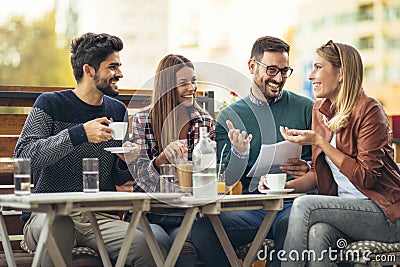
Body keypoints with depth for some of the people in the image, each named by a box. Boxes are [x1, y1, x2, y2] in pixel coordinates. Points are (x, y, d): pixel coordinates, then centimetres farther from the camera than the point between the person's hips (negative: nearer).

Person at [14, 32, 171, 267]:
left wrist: (126, 163, -3)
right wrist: (78, 134, -23)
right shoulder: (50, 104, 1)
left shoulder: (118, 110, 14)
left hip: (102, 217, 3)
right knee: (58, 228, -40)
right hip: (49, 213, -3)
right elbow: (23, 155, -16)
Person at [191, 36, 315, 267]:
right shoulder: (229, 116, 12)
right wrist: (239, 153, -16)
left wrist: (308, 169, -15)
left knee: (288, 225, -39)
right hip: (251, 204, 2)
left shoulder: (305, 108, 10)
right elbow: (228, 180, 5)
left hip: (295, 203, -2)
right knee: (201, 229, -26)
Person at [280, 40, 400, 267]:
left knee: (304, 205, -26)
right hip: (346, 208, 6)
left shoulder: (368, 110, -10)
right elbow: (322, 174, 17)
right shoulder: (320, 110, 12)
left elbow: (366, 177, -15)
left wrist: (319, 142, -16)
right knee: (317, 234, -29)